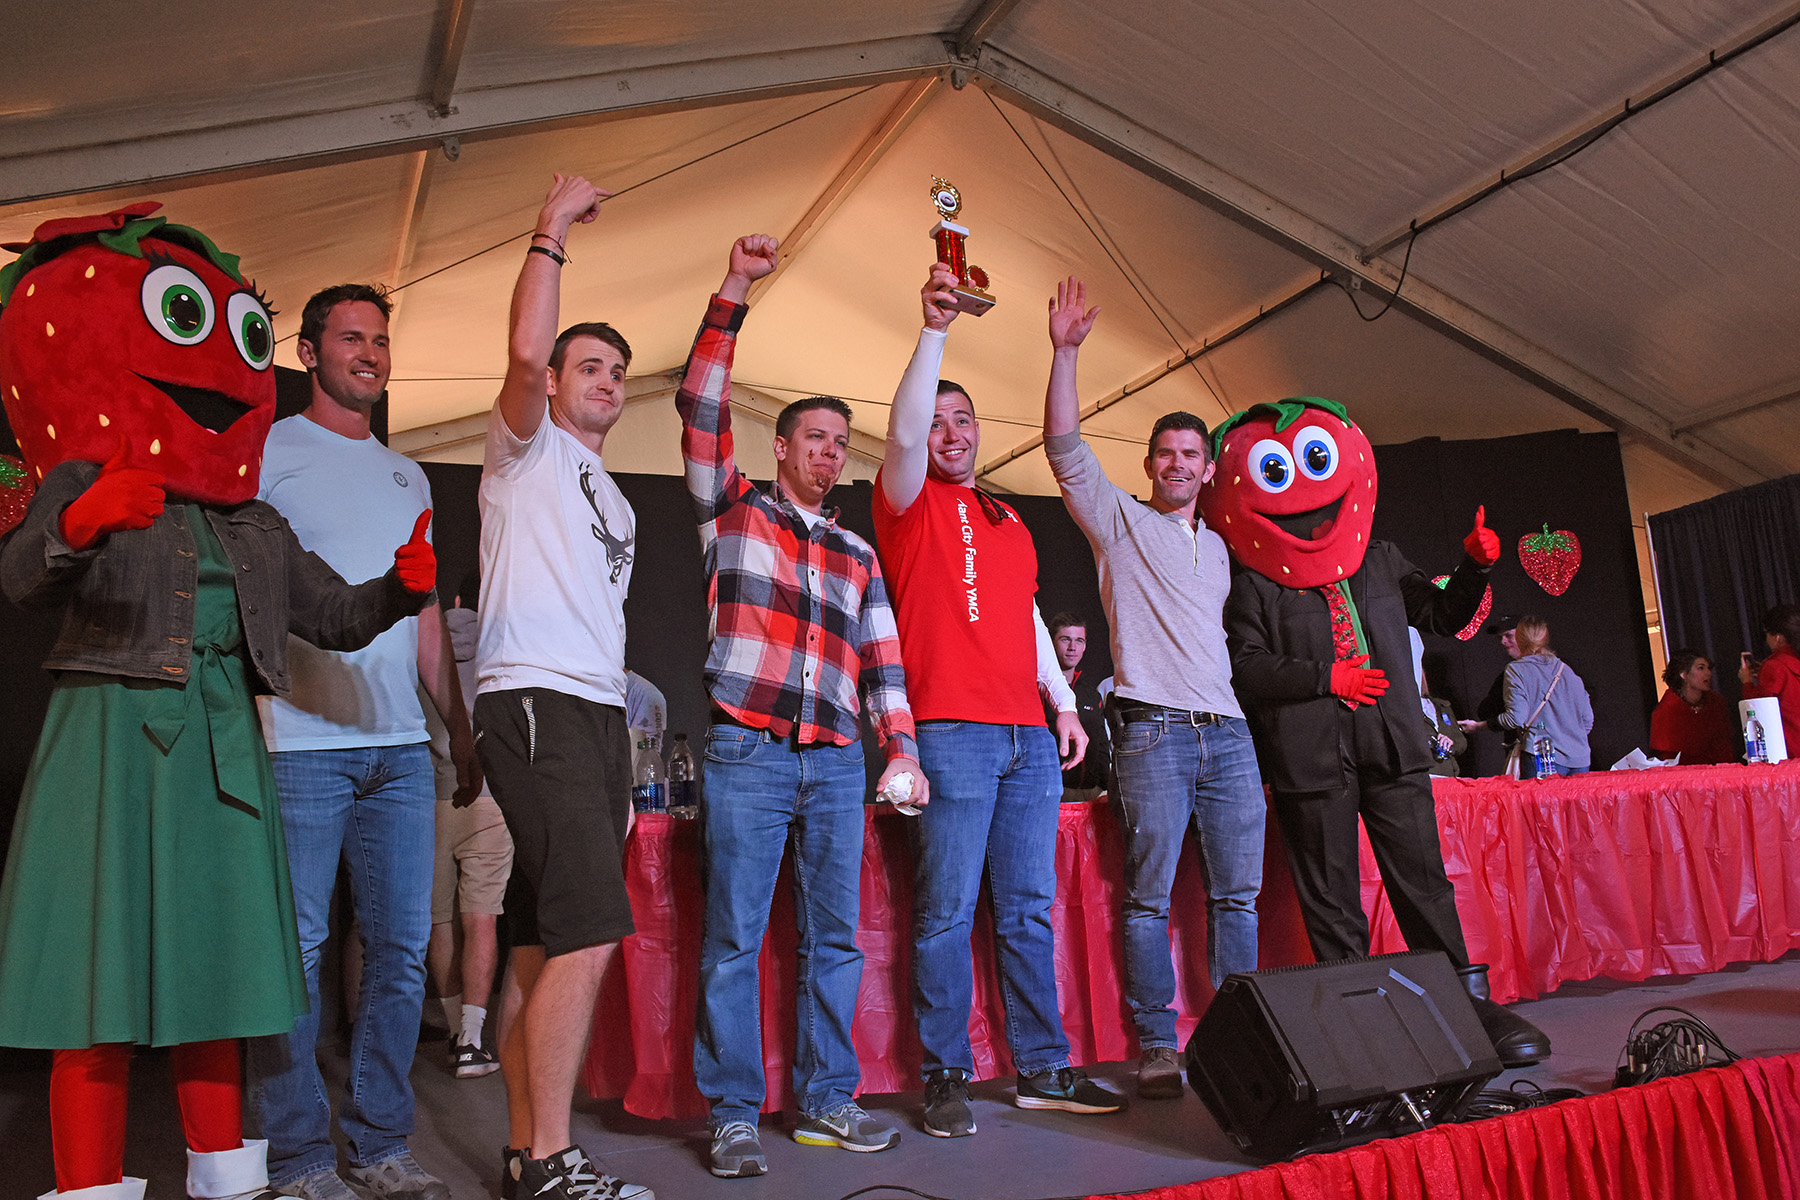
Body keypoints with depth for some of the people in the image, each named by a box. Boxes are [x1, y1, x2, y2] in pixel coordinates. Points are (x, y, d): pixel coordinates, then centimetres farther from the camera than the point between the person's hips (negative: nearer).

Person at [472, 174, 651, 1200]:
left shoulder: (613, 500, 26)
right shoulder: (526, 450, 5)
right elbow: (525, 352, -17)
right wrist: (554, 227, -6)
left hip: (598, 715, 8)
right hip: (535, 705, -8)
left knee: (543, 943, 8)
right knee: (587, 933, -16)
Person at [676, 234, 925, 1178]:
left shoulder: (857, 553, 20)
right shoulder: (733, 508, 9)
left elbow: (882, 656, 17)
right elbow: (699, 405, -1)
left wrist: (902, 746, 6)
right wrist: (733, 290, -6)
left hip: (838, 761, 4)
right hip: (747, 749, -4)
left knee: (836, 936, 7)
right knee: (733, 938, -2)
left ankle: (825, 1099, 19)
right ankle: (733, 1115, 8)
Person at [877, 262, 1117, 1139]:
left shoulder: (1009, 523, 24)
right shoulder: (909, 501, 6)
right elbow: (902, 431, -14)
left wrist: (1064, 702, 17)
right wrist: (933, 330, -21)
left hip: (1028, 735, 6)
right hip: (952, 730, -6)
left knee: (1029, 910, 9)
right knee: (946, 912, -4)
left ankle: (1041, 1067, 18)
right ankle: (945, 1076, 7)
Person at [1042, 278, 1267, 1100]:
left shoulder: (1218, 547, 23)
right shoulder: (1120, 521, 8)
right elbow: (1065, 448, -4)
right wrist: (1065, 352, -11)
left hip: (1229, 732, 5)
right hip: (1154, 730, -5)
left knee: (1237, 893, 6)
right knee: (1150, 895, -5)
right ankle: (1157, 1047, 3)